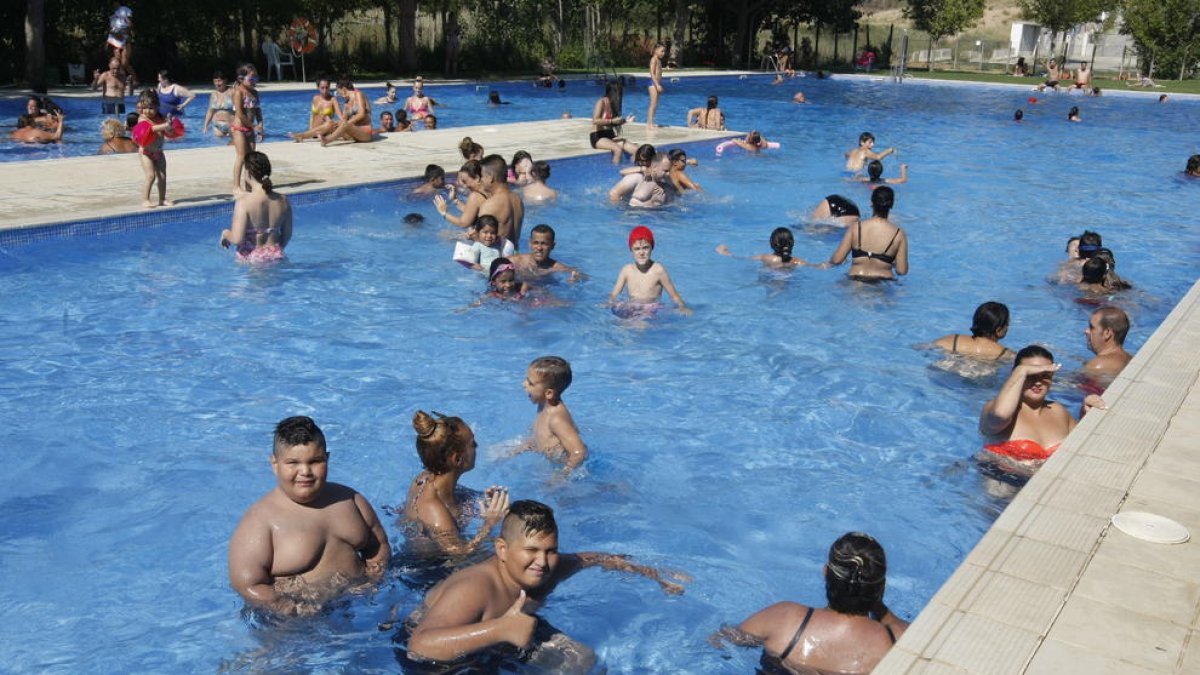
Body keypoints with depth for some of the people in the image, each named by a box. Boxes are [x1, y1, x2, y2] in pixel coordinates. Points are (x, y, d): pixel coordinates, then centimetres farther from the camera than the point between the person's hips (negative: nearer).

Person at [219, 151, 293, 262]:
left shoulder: (243, 202, -13)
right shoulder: (283, 201, 2)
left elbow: (237, 239, -17)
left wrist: (225, 233, 5)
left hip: (251, 258, -5)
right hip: (276, 256, 5)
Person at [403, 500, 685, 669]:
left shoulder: (553, 568, -17)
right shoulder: (474, 589, -40)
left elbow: (598, 558, 5)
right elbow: (418, 645, -53)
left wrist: (655, 576, 14)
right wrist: (500, 629, -59)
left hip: (508, 639, 8)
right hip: (443, 657, -7)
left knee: (584, 660, 10)